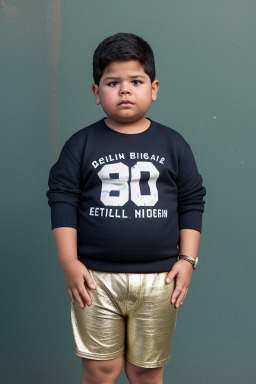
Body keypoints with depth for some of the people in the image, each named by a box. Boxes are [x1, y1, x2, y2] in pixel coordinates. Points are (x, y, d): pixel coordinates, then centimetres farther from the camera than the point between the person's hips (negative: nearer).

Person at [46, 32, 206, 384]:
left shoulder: (173, 144, 4)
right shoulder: (81, 145, 1)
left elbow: (191, 203, 7)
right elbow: (63, 200, 1)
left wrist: (187, 259, 1)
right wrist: (69, 262, -6)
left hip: (157, 280, 1)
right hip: (96, 278, -1)